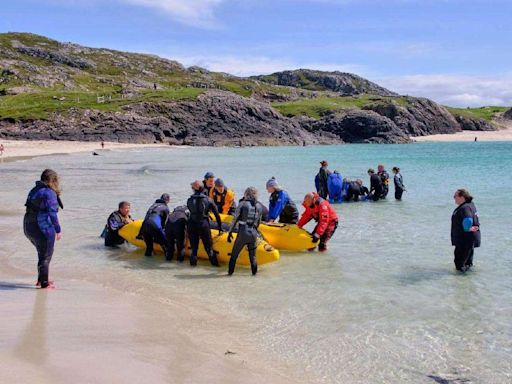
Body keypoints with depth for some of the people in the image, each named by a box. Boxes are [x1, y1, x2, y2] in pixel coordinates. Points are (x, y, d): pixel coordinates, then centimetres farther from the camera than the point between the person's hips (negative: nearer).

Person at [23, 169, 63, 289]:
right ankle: (44, 284, 14)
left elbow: (31, 208, 15)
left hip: (28, 227, 9)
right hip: (43, 229, -9)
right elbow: (52, 213, -17)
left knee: (42, 254, 24)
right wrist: (58, 230, -10)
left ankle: (40, 280, 35)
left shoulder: (34, 190, 11)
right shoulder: (50, 193, -16)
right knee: (46, 256, 6)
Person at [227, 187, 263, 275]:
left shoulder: (242, 204, -4)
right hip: (253, 234, 3)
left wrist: (230, 232, 2)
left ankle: (230, 271, 20)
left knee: (234, 255, 13)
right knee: (252, 256, 17)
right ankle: (254, 272, 16)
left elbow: (235, 219, -4)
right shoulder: (259, 206, 7)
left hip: (242, 234, -3)